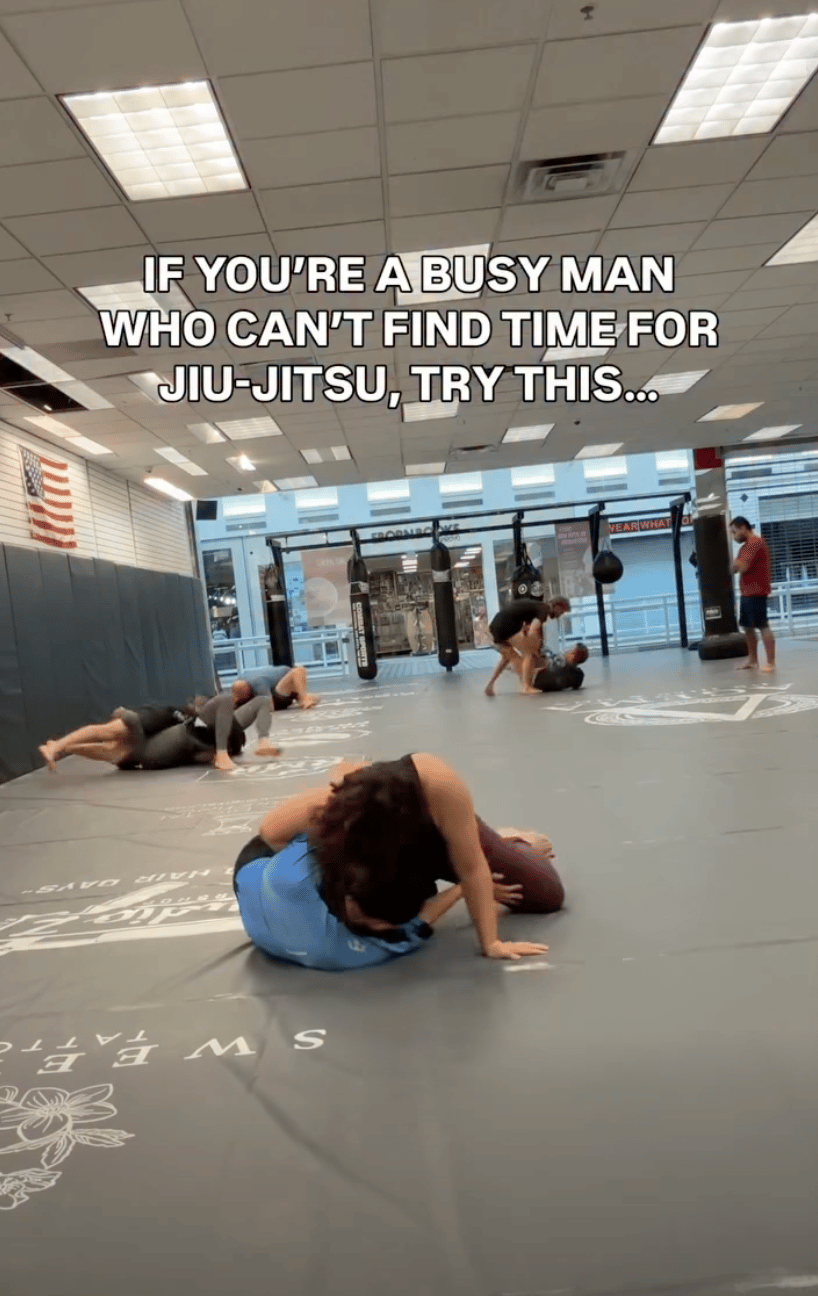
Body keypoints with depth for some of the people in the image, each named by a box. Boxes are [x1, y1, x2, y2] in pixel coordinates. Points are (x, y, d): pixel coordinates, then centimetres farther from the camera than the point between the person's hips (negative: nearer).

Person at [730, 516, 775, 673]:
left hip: (756, 593, -10)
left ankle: (771, 662, -6)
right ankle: (752, 660, 22)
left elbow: (741, 567, -22)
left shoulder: (755, 543, -15)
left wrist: (736, 565, -2)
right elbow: (738, 567, 17)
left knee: (763, 626, -8)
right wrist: (737, 566, -3)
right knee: (747, 626, 13)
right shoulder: (747, 544, 19)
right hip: (747, 593, 10)